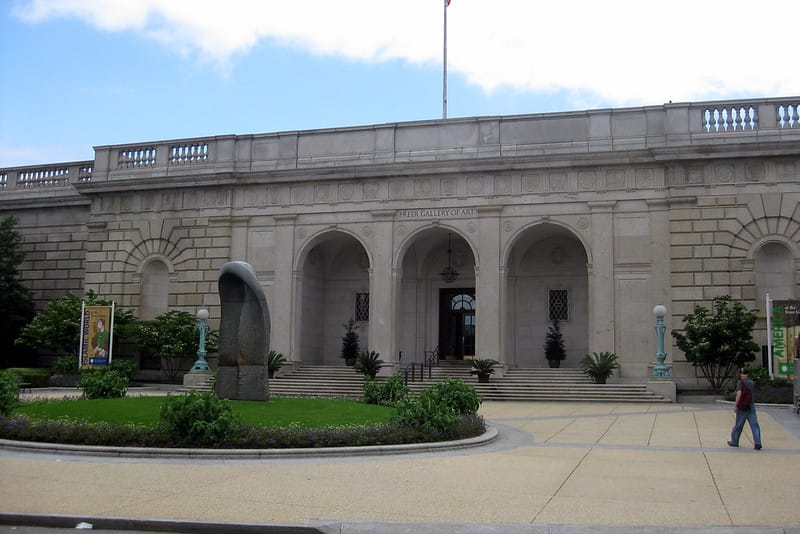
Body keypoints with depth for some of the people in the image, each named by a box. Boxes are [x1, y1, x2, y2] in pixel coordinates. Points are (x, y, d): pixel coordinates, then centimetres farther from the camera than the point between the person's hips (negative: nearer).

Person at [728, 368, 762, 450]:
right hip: (751, 406, 4)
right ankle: (757, 443, -14)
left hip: (742, 407, -4)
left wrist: (735, 405, -18)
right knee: (754, 425, -3)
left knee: (738, 425, 8)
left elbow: (739, 393, -21)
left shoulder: (740, 382, -10)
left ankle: (734, 442, 22)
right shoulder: (751, 382, 8)